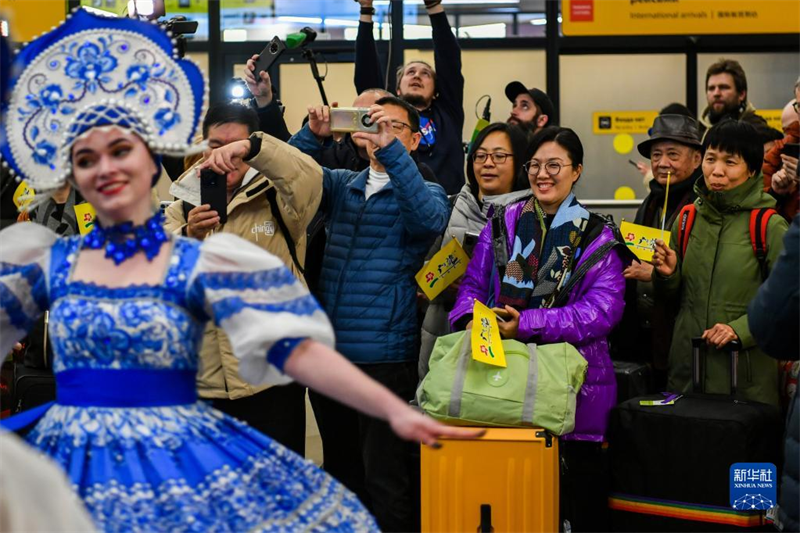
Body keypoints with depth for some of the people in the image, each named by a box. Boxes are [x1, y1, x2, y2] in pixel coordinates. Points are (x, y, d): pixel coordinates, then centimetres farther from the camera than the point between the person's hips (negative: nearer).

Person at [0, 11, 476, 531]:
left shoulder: (196, 263, -1)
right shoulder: (47, 263, 8)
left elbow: (294, 349, -9)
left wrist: (395, 410, -19)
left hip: (182, 465, -2)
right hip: (76, 468, 2)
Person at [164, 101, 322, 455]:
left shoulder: (276, 199, 2)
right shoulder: (183, 206, 12)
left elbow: (308, 176, -21)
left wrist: (253, 148, -35)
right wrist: (188, 237, -23)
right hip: (203, 380, 4)